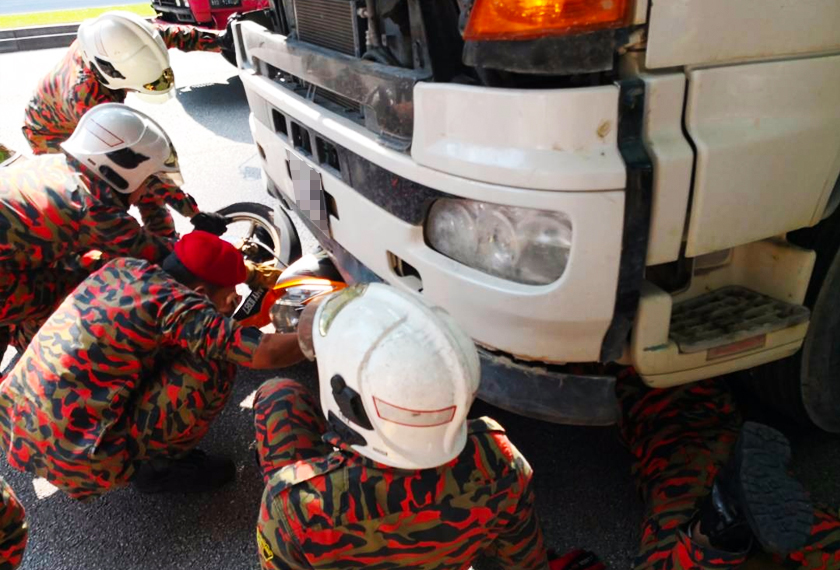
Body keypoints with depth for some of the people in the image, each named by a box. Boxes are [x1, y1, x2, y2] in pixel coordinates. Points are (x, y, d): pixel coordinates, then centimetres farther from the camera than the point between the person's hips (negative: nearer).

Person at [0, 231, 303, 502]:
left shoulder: (124, 266, 5)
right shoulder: (175, 304, -17)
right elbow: (268, 353, -20)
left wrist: (218, 319, 19)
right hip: (76, 455, -8)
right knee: (215, 364, -9)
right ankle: (159, 465, 8)